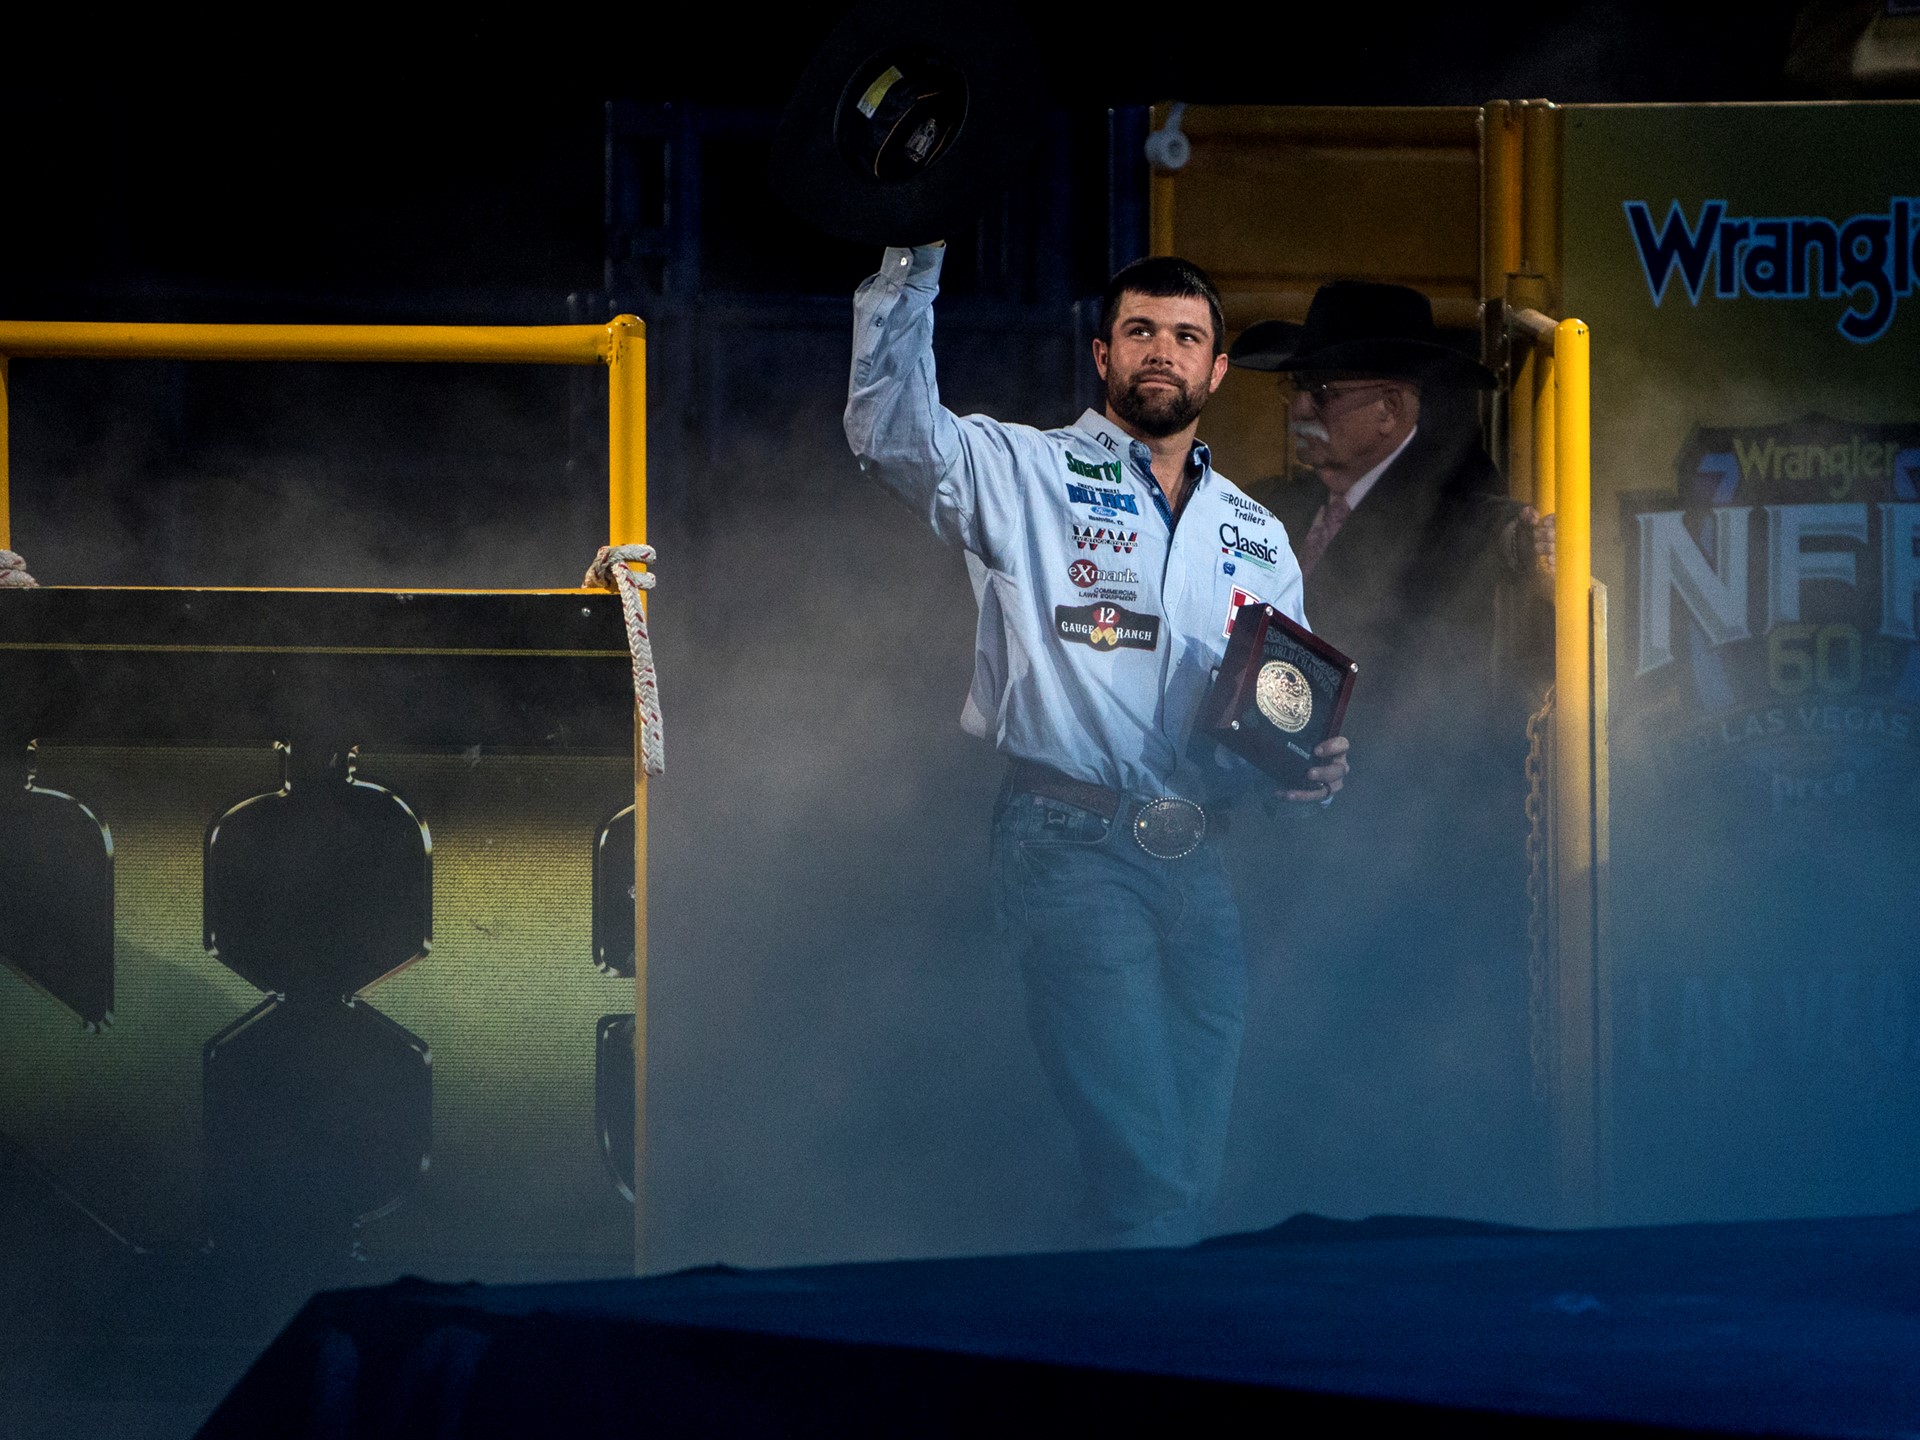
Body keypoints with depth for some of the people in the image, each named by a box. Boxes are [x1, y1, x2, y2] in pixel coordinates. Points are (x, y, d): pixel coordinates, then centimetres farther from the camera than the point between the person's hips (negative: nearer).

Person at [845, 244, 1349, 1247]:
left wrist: (1317, 766, 3)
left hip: (1201, 863, 6)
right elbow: (888, 426, -12)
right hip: (1073, 852, -6)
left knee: (1192, 1172, 6)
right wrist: (915, 256, -20)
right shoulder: (1026, 477, 4)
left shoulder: (1255, 539, 20)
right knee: (1141, 1166, -17)